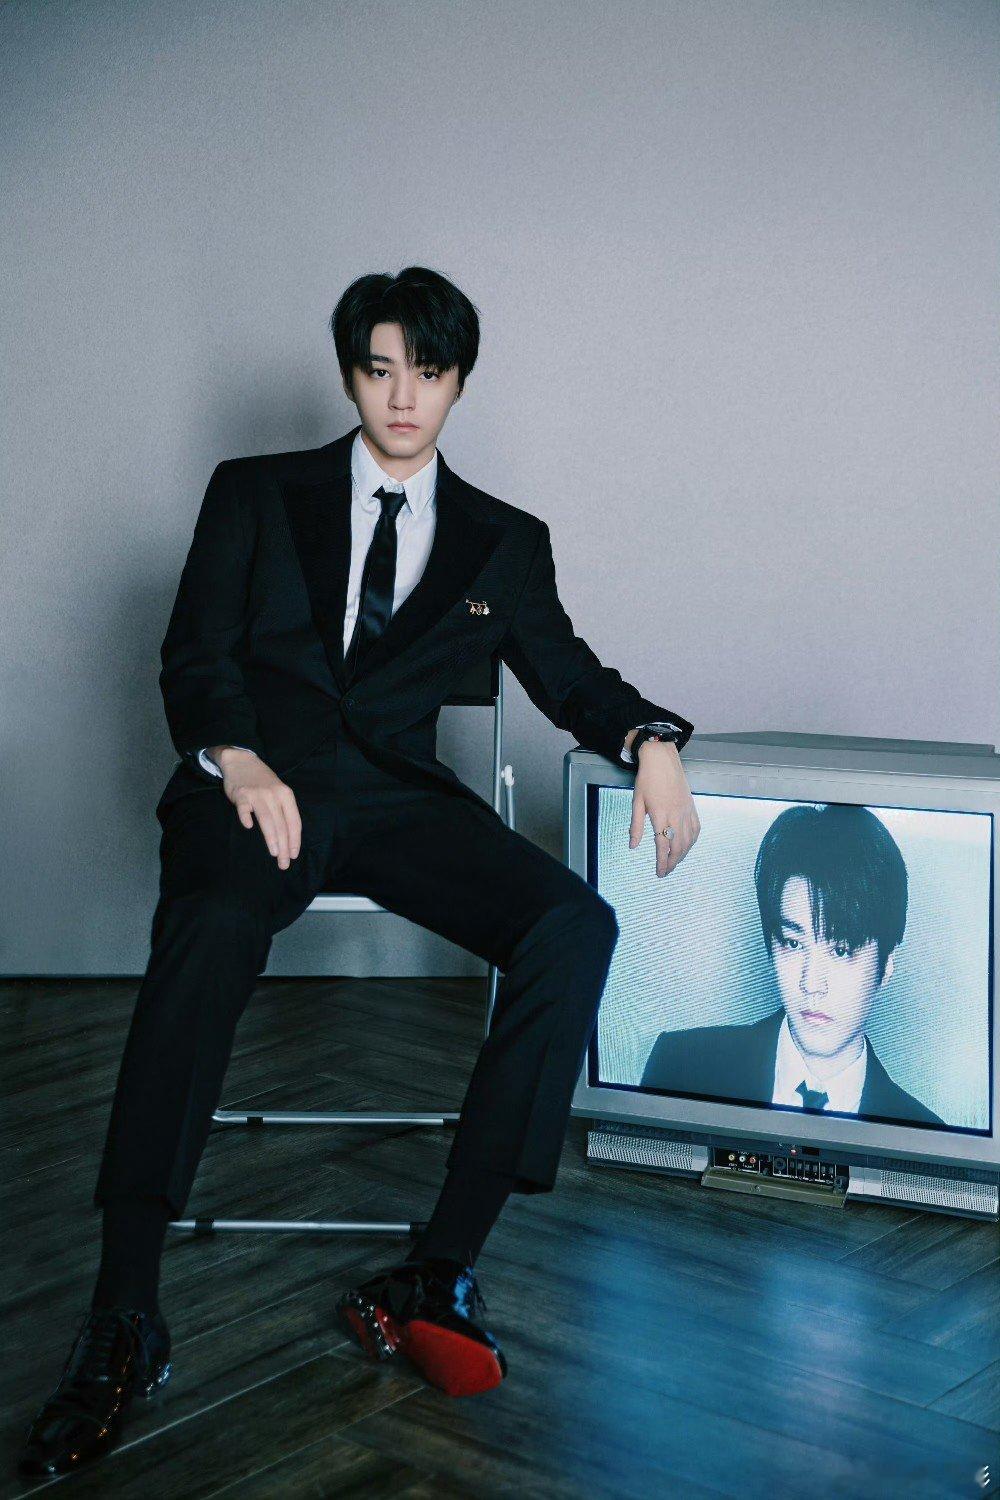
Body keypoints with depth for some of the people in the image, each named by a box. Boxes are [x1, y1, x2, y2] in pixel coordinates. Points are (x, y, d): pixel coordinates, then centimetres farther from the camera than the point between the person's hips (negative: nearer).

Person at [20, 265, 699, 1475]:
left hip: (397, 796, 3)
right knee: (209, 934, -38)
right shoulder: (255, 494, 16)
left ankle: (433, 1275, -26)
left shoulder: (504, 541, 21)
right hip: (258, 783, -2)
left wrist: (650, 740, -5)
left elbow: (566, 674, 18)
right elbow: (194, 659, 8)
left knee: (574, 925, -27)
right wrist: (238, 759, -14)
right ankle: (123, 1321, -35)